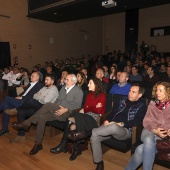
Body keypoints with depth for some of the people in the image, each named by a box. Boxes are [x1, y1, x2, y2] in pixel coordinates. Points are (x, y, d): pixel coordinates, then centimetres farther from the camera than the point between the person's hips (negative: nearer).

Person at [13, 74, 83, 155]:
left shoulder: (79, 91, 1)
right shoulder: (63, 88, 21)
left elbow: (77, 105, -9)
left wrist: (66, 109, -21)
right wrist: (54, 108, 3)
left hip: (67, 113, -6)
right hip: (57, 111, 7)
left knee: (48, 105, -28)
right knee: (41, 117, -20)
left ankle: (27, 123, -18)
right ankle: (38, 144, -8)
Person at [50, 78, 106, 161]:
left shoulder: (102, 95, 0)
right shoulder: (89, 95, 21)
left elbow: (98, 111, -9)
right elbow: (85, 109, 11)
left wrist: (89, 108, 5)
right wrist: (94, 107, -5)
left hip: (95, 118, -6)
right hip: (87, 116, 6)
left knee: (70, 120, -28)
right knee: (72, 127, -25)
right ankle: (77, 149, -10)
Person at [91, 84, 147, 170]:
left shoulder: (142, 106, 5)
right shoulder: (122, 101, 20)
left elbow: (137, 122, -9)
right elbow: (112, 112, 19)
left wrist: (121, 124, -20)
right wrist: (107, 120, -2)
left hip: (125, 130, -5)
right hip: (111, 126, 6)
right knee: (94, 137, -18)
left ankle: (91, 132, -17)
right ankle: (99, 163, -2)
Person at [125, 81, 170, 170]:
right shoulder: (152, 104, 14)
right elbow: (146, 121, 8)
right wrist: (154, 130, -12)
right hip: (150, 131, 2)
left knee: (141, 149, -30)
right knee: (149, 140, -35)